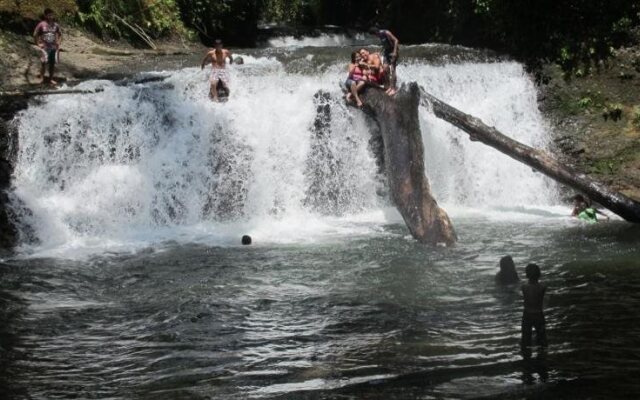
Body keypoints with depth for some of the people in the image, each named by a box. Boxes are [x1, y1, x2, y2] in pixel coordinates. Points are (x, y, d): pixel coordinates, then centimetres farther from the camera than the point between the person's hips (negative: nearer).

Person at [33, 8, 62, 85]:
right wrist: (38, 44, -4)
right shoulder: (41, 24, -5)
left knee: (52, 63, 5)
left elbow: (60, 34, 19)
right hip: (45, 47, -4)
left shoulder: (55, 25, 7)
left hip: (54, 47, 4)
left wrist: (58, 43, 8)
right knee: (44, 62, -15)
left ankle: (51, 79, 15)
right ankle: (42, 78, -10)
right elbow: (35, 35, 0)